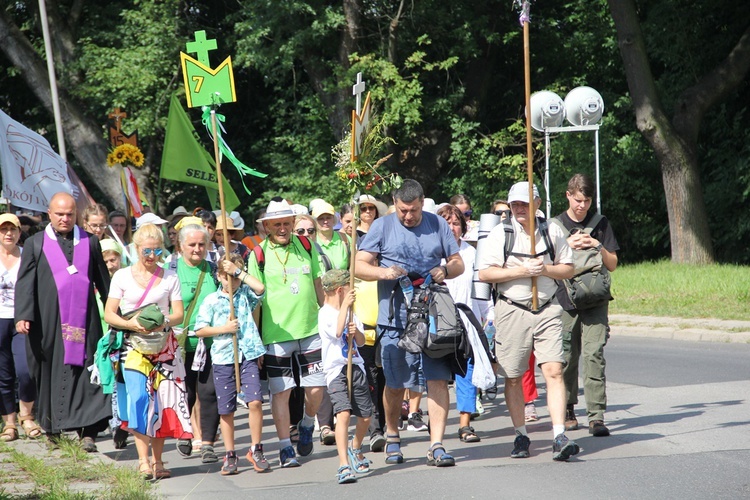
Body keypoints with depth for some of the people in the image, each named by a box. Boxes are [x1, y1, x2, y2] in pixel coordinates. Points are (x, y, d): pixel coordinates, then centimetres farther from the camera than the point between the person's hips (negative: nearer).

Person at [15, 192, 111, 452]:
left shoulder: (90, 243, 12)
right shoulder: (35, 244, 7)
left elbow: (104, 282, 15)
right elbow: (25, 282, 0)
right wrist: (23, 315, -12)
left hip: (84, 321, 0)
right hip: (49, 322, 0)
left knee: (86, 374, -10)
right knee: (50, 376, 5)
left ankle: (88, 432, -15)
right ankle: (52, 429, 18)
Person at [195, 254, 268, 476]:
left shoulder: (246, 295, 8)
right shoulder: (211, 301, 6)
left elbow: (260, 288, -14)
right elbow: (200, 330, 2)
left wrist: (238, 271, -11)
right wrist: (223, 329, -9)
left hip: (248, 355, 0)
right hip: (223, 358, 0)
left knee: (255, 401, -12)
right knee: (226, 409, 5)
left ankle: (256, 450, 1)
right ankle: (230, 455, 15)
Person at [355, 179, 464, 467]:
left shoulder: (438, 225, 12)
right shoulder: (382, 227, 5)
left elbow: (458, 263, 15)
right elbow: (359, 266, 1)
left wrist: (445, 271, -8)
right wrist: (383, 272, -18)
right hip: (396, 318, -1)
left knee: (438, 379, -7)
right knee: (395, 384, 6)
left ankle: (436, 446, -6)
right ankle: (392, 437, 28)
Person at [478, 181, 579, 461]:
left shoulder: (552, 231, 8)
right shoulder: (500, 233, 2)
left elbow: (568, 269, 13)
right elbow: (484, 273, -3)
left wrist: (545, 269, -7)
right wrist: (520, 271, -12)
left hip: (547, 310, 1)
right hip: (512, 310, 0)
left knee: (554, 371, -12)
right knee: (513, 377, 5)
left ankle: (559, 437, -15)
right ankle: (521, 436, 19)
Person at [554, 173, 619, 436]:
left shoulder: (600, 223, 9)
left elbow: (612, 264, 10)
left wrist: (598, 247, -8)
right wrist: (568, 246, -10)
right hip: (565, 301, 1)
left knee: (594, 354, -11)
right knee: (567, 357, 4)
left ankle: (596, 416, -13)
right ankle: (568, 411, 22)